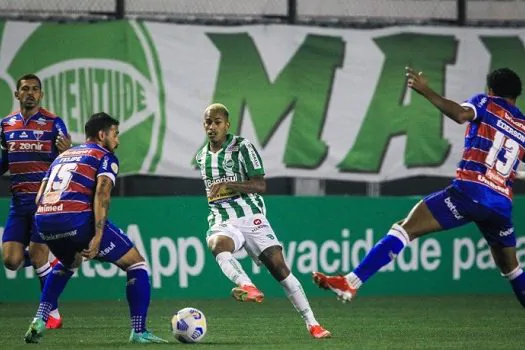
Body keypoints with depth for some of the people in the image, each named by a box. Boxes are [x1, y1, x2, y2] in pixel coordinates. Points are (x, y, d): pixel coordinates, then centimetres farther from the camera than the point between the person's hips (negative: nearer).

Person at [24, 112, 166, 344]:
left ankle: (40, 320, 25)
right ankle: (139, 332, 0)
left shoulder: (63, 156, 30)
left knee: (69, 263, 39)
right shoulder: (105, 157, 9)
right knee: (135, 263, 7)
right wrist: (97, 237, -16)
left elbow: (40, 197, 23)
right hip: (76, 220, -7)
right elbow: (101, 194, -9)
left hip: (43, 221, 7)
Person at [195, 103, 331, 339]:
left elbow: (260, 185, -11)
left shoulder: (242, 147, -3)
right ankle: (248, 288, -55)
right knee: (217, 244, -35)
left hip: (251, 218, -3)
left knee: (279, 267, -10)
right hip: (222, 222, 3)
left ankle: (311, 323, -4)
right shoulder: (201, 157, 14)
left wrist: (229, 185, -21)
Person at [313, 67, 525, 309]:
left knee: (405, 228, -9)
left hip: (470, 190, -5)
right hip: (502, 204, 5)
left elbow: (460, 114, -13)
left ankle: (351, 283, -22)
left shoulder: (486, 103, 9)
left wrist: (425, 90, -11)